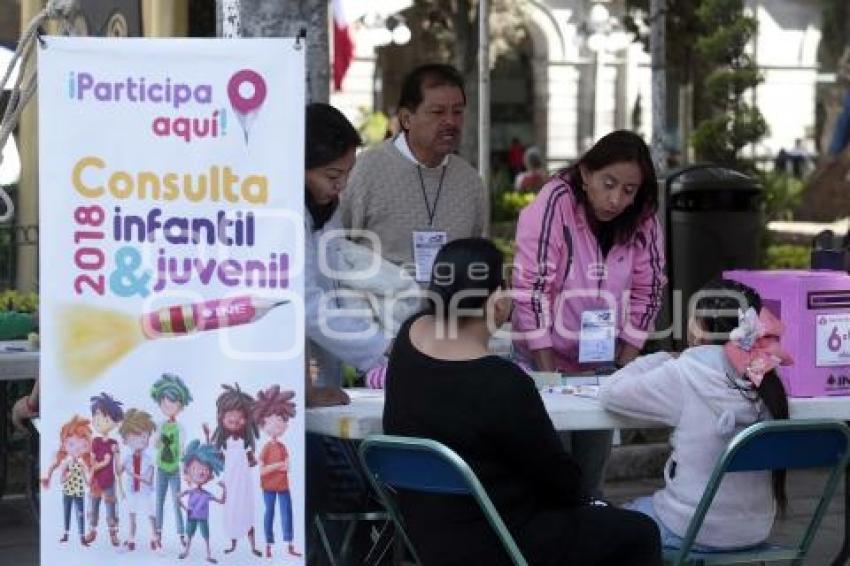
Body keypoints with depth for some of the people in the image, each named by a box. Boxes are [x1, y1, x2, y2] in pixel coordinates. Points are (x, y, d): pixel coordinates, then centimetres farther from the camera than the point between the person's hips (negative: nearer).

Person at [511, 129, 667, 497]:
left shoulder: (643, 220, -7)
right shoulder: (553, 205, -20)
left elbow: (646, 293, -1)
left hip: (603, 365, 4)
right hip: (545, 358, -4)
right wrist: (548, 372, -18)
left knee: (592, 473, 9)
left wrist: (625, 366, -6)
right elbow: (531, 289, -20)